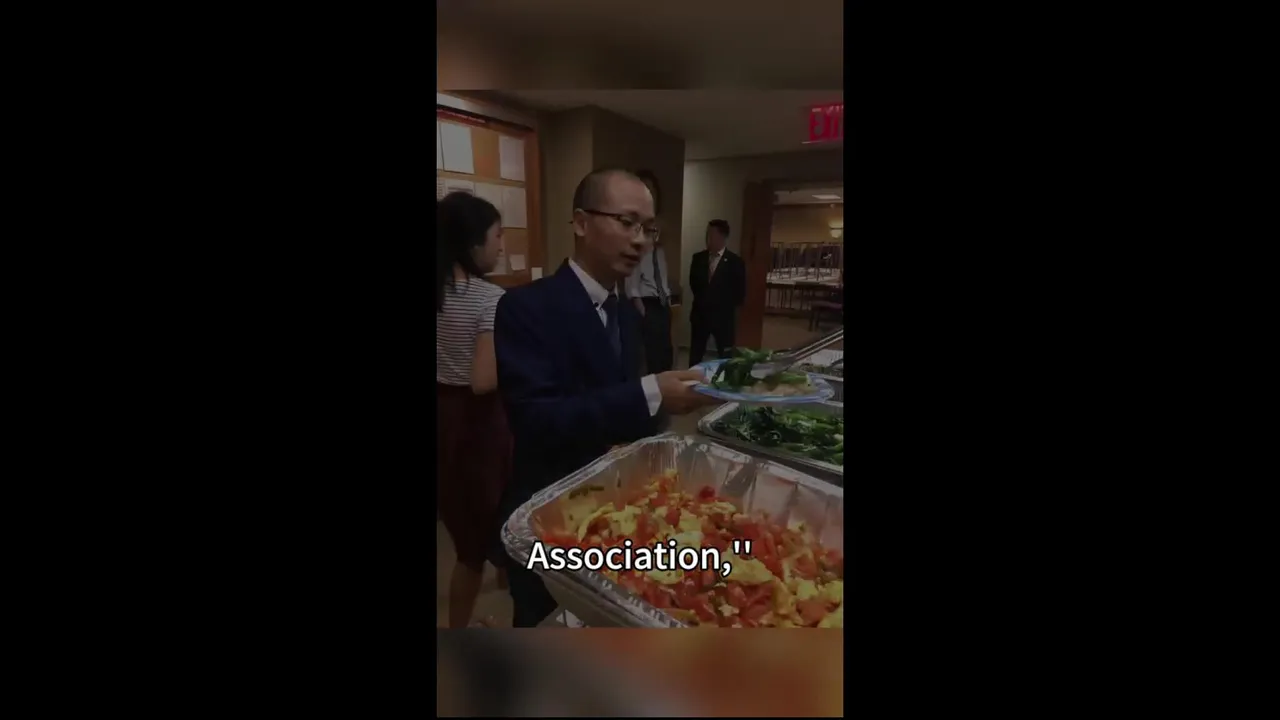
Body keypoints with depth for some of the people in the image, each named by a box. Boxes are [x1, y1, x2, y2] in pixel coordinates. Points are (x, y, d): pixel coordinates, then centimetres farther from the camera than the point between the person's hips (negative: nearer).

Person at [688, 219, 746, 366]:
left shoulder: (735, 262, -6)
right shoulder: (698, 258, 5)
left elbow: (740, 293, -4)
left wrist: (725, 306, -1)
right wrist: (703, 301, 6)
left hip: (724, 317, -3)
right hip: (700, 314, 3)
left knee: (725, 357, 3)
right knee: (695, 356, 6)